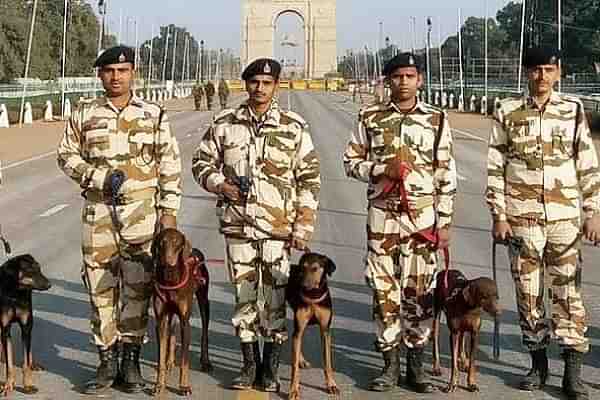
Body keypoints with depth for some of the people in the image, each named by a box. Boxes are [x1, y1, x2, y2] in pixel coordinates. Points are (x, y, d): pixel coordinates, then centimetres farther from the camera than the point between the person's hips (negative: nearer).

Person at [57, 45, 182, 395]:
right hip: (98, 212, 1)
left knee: (138, 288, 1)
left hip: (143, 213, -1)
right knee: (101, 287, 3)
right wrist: (101, 177, -8)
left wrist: (169, 210, -2)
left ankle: (131, 359, 12)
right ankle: (107, 361, 14)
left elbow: (170, 167, 4)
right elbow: (67, 155, 8)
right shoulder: (85, 114, 7)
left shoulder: (154, 115, 4)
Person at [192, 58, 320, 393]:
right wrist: (220, 185, -6)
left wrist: (304, 227, -3)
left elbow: (310, 179, 2)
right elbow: (202, 162, 14)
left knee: (275, 297, 1)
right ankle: (249, 363, 21)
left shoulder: (294, 127, 0)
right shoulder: (225, 124, 4)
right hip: (238, 226, 2)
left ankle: (271, 367, 14)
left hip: (278, 228, -2)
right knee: (243, 294, 8)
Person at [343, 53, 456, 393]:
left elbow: (447, 175, 3)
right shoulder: (371, 118, 4)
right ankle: (391, 364, 15)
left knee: (419, 290, 2)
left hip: (423, 217, -1)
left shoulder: (437, 119, 3)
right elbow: (352, 161, 8)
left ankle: (416, 365, 14)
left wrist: (445, 223, 0)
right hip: (382, 216, 1)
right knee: (384, 289, 3)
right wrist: (382, 169, -11)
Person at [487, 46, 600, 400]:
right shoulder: (508, 113, 1)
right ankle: (538, 363, 21)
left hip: (565, 218, 0)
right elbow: (496, 168, 2)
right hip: (522, 218, 0)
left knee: (569, 292, 0)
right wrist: (499, 216, -2)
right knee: (528, 292, 7)